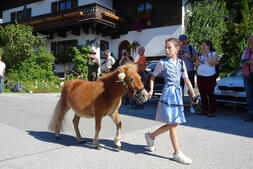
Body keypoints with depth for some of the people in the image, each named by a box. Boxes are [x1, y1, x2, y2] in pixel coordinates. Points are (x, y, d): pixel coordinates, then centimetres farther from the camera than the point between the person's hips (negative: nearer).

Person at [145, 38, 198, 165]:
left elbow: (186, 79, 12)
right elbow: (153, 77, 6)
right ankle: (177, 153, 6)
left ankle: (151, 136, 29)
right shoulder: (163, 62, -2)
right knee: (172, 123, -4)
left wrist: (193, 95, 10)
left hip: (178, 93, 6)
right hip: (168, 93, -6)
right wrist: (151, 90, -7)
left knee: (173, 123, 9)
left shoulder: (181, 62, 10)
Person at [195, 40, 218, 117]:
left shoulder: (213, 54, -1)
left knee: (210, 94, -5)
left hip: (210, 76, -5)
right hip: (200, 76, 6)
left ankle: (213, 111, 3)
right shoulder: (200, 54, 14)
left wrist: (206, 56, -16)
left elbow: (213, 63, -16)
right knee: (202, 94, 8)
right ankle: (205, 110, 17)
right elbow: (197, 65, 14)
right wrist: (197, 59, -5)